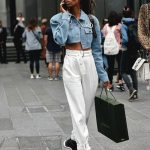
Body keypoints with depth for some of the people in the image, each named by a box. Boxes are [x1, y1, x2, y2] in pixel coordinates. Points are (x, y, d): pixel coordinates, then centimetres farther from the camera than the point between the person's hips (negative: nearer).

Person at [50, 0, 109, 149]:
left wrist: (103, 74, 7)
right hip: (71, 65, -3)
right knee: (78, 109, -7)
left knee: (87, 108, 11)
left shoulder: (92, 20, 5)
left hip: (89, 64, 3)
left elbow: (96, 49, 8)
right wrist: (65, 15, -11)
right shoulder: (58, 19, 0)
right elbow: (60, 40, -20)